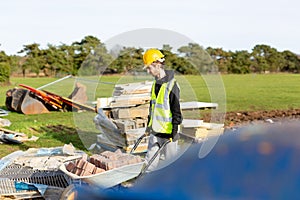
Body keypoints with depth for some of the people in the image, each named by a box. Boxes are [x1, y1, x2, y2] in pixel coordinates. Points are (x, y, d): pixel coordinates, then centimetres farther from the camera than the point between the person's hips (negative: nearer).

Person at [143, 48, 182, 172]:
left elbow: (176, 110, -15)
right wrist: (149, 125, 22)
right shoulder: (155, 84, 10)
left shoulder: (172, 85, -16)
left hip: (168, 131, -8)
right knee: (150, 160, 11)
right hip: (155, 130, 8)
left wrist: (174, 131, -16)